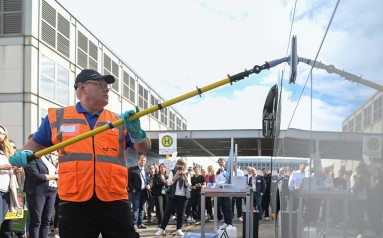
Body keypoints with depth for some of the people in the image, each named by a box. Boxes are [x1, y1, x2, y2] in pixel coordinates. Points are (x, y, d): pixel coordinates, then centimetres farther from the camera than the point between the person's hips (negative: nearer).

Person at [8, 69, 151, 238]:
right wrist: (25, 154, -2)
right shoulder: (57, 117, 9)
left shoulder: (119, 121, 11)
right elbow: (37, 143, 20)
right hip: (74, 204, -1)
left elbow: (144, 147, 6)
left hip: (115, 203, 1)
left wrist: (136, 131, -16)